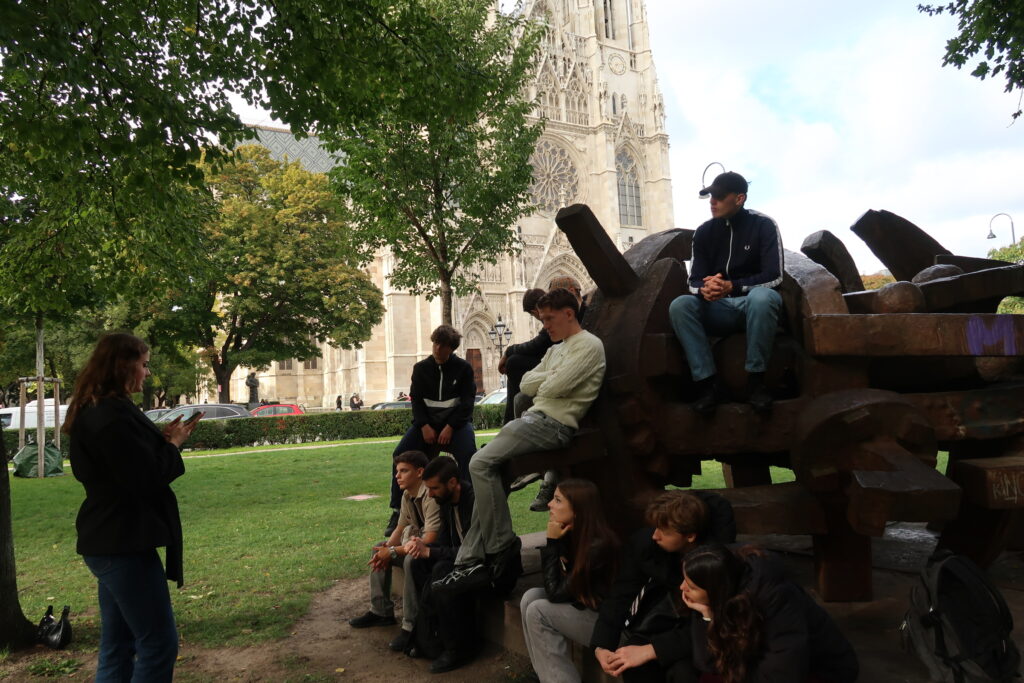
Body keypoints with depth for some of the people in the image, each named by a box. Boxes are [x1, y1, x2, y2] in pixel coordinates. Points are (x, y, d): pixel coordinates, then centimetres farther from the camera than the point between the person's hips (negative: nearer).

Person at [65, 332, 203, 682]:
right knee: (159, 643, -2)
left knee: (117, 647, 17)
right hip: (124, 542, -11)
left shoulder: (94, 412, 12)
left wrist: (161, 439, 6)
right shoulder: (113, 415, -21)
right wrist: (174, 443, -8)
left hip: (107, 542, 11)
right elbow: (147, 479, -22)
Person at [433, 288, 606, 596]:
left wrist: (545, 379, 6)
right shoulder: (556, 349, 27)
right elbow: (526, 385, 18)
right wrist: (551, 376, 1)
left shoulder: (589, 345, -4)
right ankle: (472, 561, -4)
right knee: (488, 474, -3)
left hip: (553, 423, -10)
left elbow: (553, 387, -15)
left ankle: (502, 547, -11)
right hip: (535, 418, 10)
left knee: (481, 463, -21)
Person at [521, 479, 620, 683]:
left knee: (538, 611, -17)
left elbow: (556, 594, -23)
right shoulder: (571, 534, -3)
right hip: (582, 606, 9)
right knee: (531, 597, -8)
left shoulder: (598, 546, -28)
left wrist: (552, 542, -22)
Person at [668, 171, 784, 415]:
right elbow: (695, 280, -1)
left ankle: (755, 380, -26)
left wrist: (732, 286, -31)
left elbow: (773, 276, -15)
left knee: (762, 296, -39)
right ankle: (709, 382, -27)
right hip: (719, 310, 3)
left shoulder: (763, 225, -6)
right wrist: (705, 289, -28)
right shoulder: (704, 232, 4)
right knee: (679, 305, -26)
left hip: (754, 303, -3)